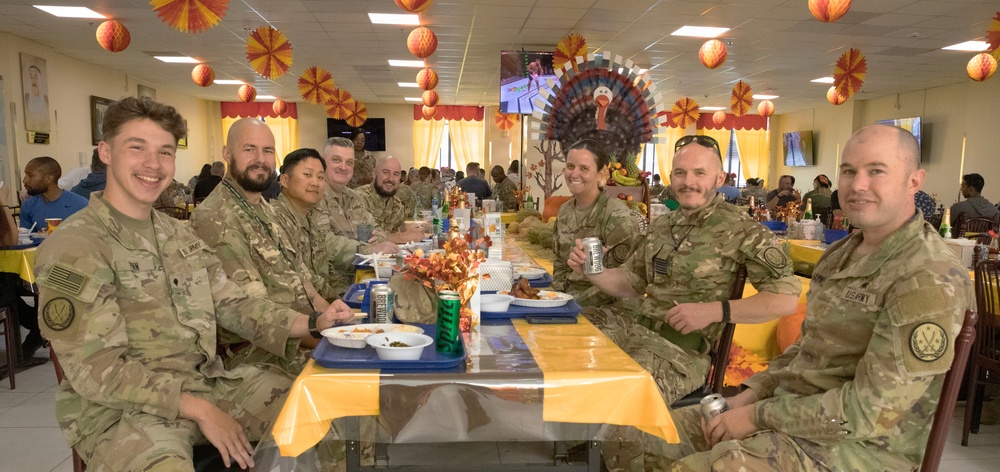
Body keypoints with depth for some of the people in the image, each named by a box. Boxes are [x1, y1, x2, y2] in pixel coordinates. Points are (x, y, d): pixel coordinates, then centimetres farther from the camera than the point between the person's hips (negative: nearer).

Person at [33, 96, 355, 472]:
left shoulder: (180, 236, 11)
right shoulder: (73, 248, -13)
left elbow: (232, 304, 9)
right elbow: (97, 371, -17)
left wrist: (313, 323, -5)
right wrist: (199, 410, -20)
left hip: (210, 383, 8)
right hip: (122, 409, -7)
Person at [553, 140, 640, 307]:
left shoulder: (617, 217, -14)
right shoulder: (564, 212, 6)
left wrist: (575, 302, -16)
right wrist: (558, 295, 0)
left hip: (604, 307, -6)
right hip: (567, 299, 6)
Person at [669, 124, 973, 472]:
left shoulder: (931, 280, -20)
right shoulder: (841, 254, 9)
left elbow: (871, 411, -23)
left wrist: (760, 416, -17)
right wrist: (751, 394, 3)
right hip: (792, 411, 8)